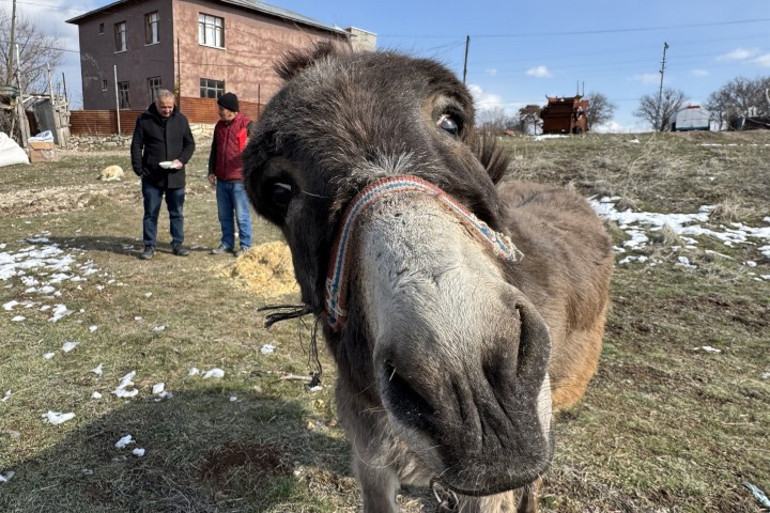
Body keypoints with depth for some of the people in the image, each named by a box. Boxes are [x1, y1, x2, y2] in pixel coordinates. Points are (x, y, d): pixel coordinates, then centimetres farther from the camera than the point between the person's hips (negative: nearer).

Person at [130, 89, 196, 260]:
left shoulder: (181, 119, 3)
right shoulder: (144, 119, -1)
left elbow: (190, 143, 8)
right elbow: (136, 146, 2)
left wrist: (182, 160, -9)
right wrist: (139, 169, -5)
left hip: (175, 176, 1)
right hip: (152, 177, -1)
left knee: (177, 212, 9)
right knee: (151, 213, 5)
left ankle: (177, 244, 20)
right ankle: (149, 246, 14)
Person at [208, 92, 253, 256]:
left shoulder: (246, 125, -8)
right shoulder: (220, 125, 12)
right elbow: (214, 150, 19)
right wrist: (211, 171, 14)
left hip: (239, 180, -6)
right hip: (221, 180, 6)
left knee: (242, 215, 1)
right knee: (224, 215, 12)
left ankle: (245, 246, 11)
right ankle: (227, 243, 23)